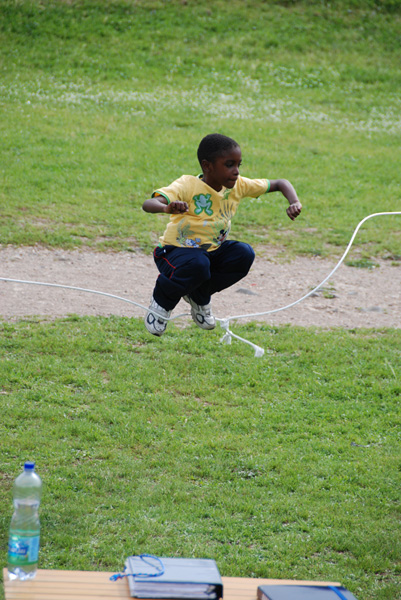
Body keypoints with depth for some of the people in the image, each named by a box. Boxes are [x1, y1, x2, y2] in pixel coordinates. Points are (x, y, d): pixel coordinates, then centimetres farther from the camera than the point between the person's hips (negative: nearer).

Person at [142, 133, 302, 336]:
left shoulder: (238, 186, -7)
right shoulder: (188, 186, -23)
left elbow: (280, 184, 3)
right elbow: (148, 204, -37)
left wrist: (294, 203, -18)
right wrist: (167, 208, -60)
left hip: (212, 251, 6)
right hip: (177, 250, -6)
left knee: (244, 254, -21)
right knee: (198, 265, -38)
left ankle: (199, 296, 4)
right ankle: (162, 300, -5)